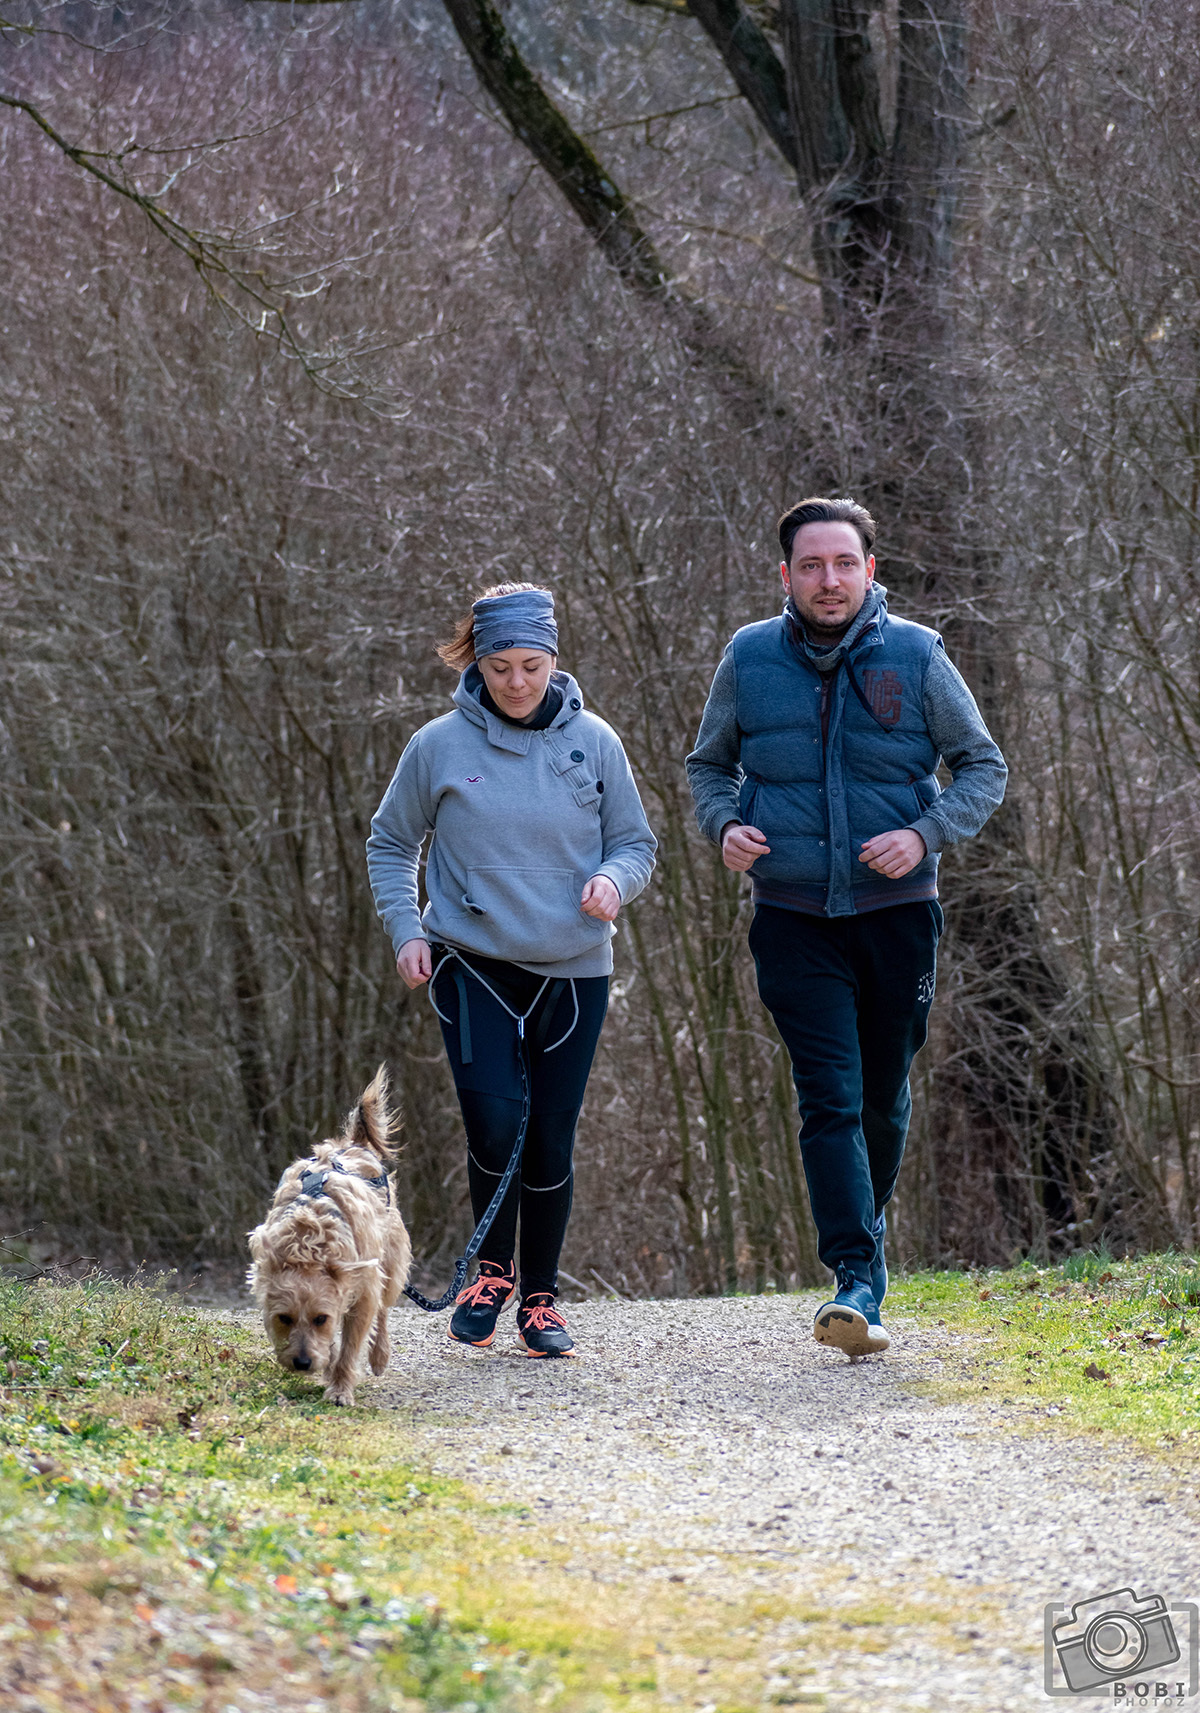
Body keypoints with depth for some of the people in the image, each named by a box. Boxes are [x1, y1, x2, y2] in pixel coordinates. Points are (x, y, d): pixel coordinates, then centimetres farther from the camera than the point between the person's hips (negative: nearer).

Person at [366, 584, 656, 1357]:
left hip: (573, 971, 1)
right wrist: (406, 929, -3)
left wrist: (614, 880, -14)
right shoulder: (440, 745, -3)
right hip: (472, 965, -1)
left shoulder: (594, 742, 0)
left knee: (551, 1138, 3)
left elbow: (637, 843, 8)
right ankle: (492, 1271, 8)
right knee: (496, 1120, -16)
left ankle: (541, 1299, 19)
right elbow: (391, 844, 10)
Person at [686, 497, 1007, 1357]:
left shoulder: (916, 656, -2)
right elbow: (710, 763, 15)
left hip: (898, 911, 1)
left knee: (884, 1097, 12)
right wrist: (724, 824, -6)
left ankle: (865, 1229, 36)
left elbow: (985, 767, 4)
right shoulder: (750, 658, 1)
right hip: (794, 917, 0)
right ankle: (858, 1281, -15)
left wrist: (926, 835, -13)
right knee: (830, 1099, -11)